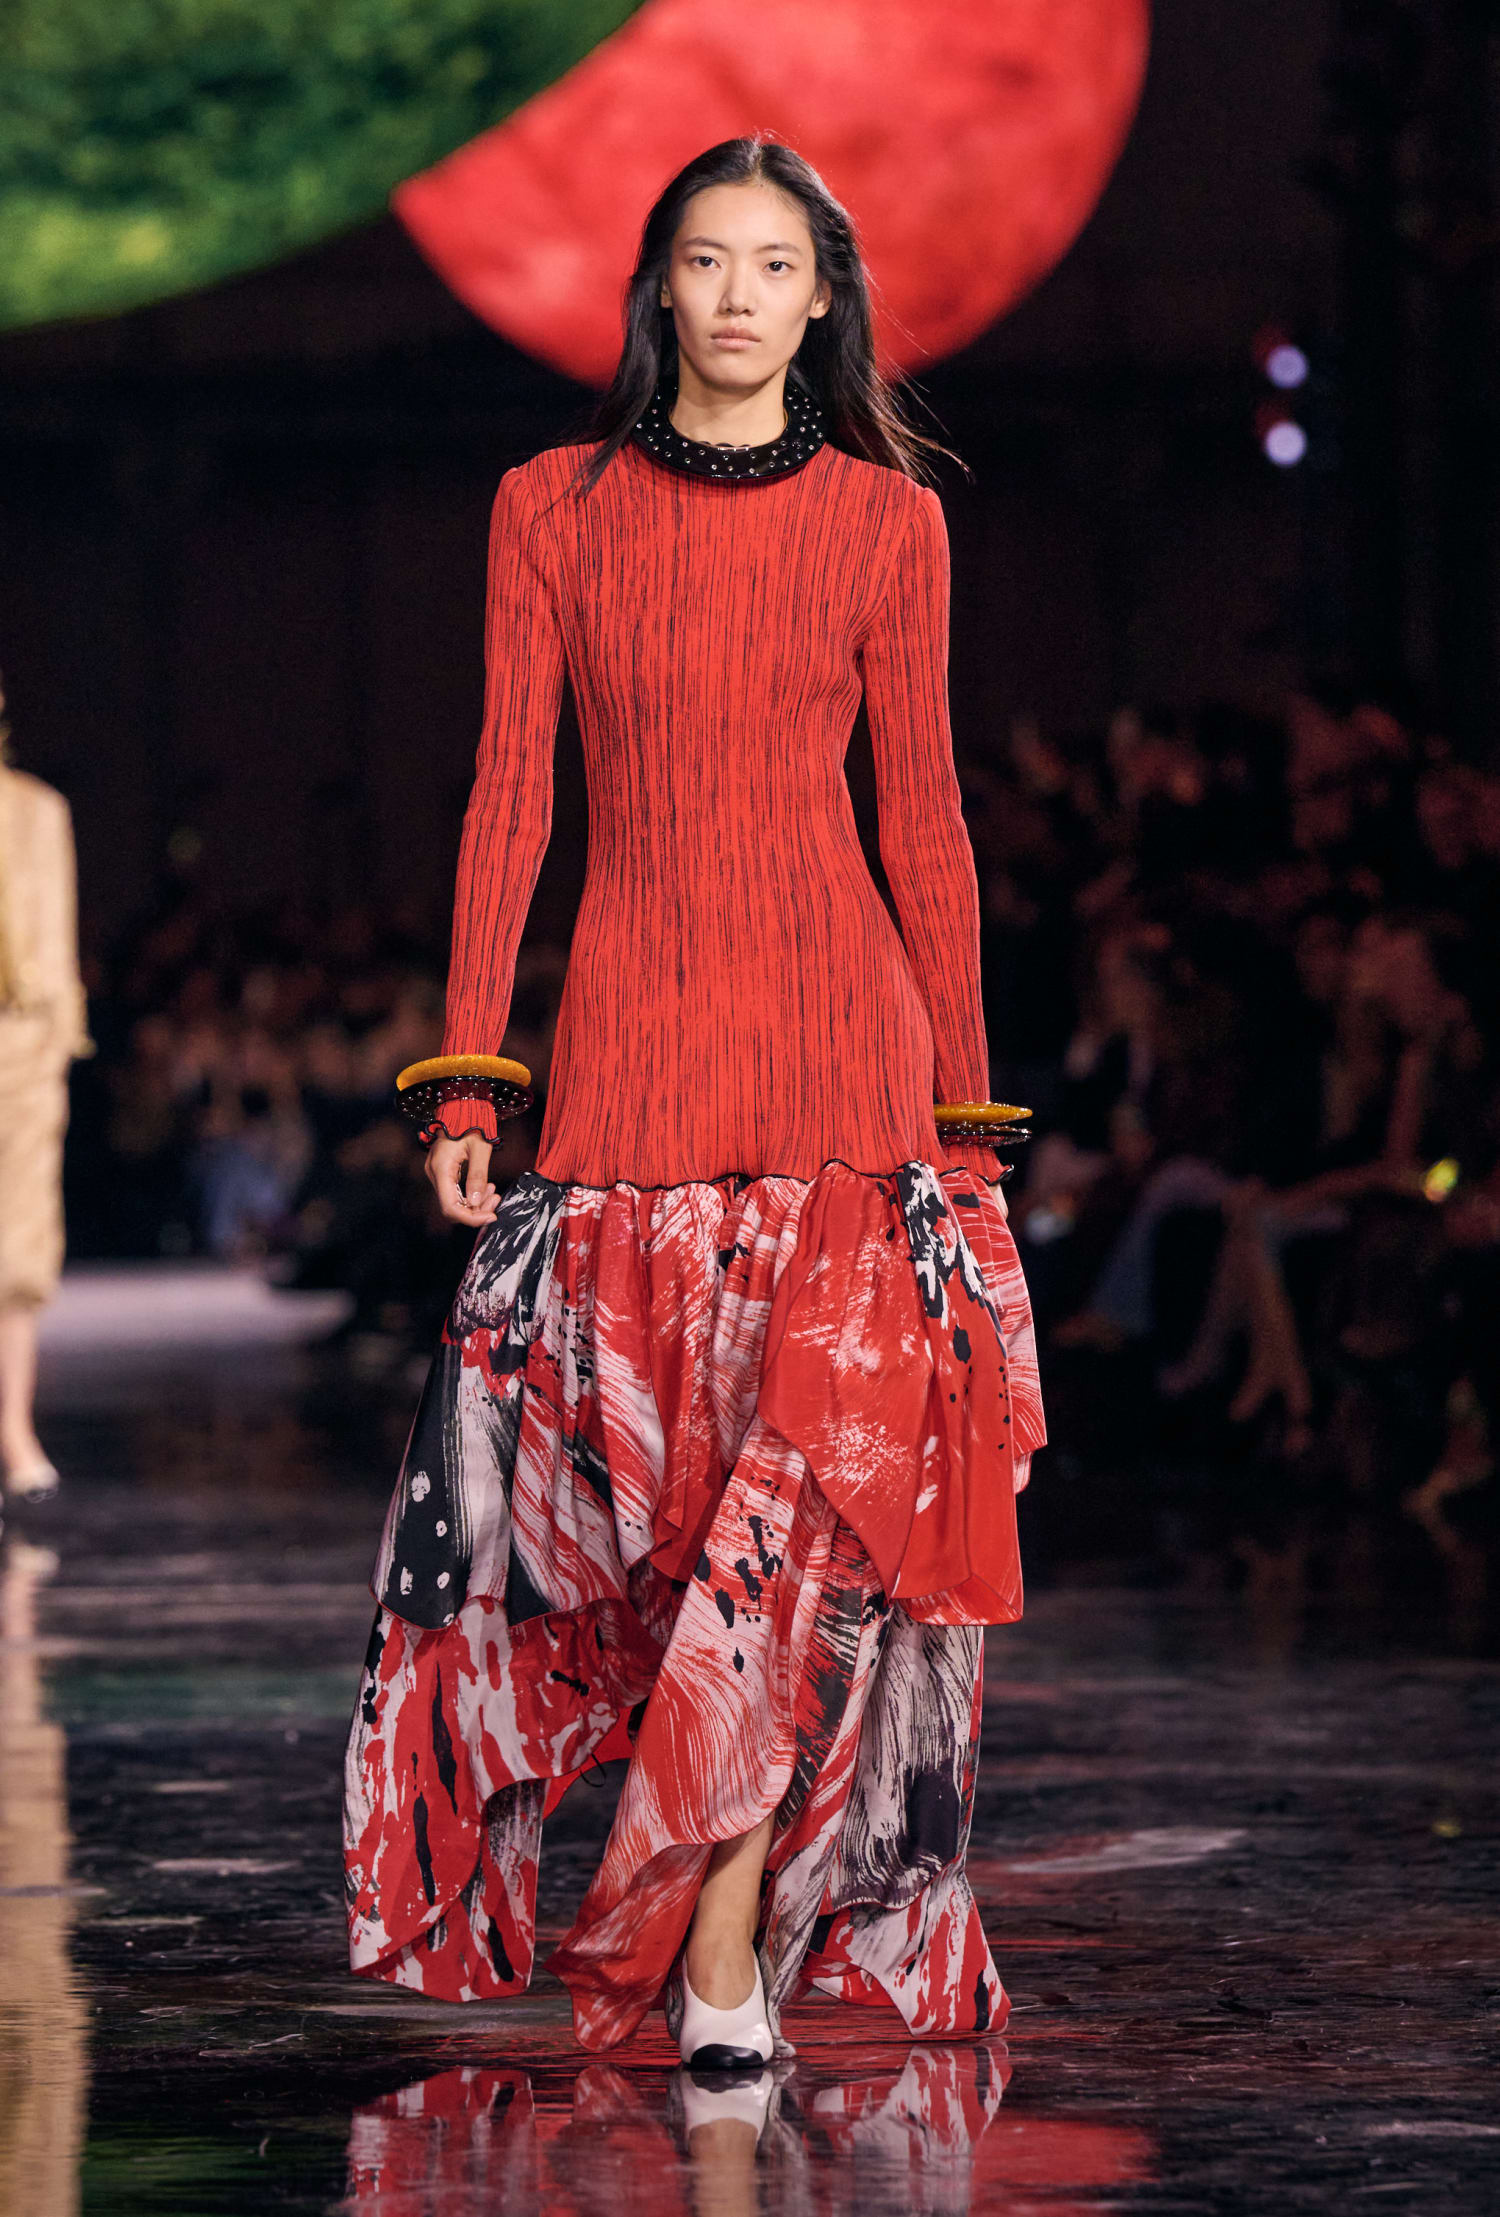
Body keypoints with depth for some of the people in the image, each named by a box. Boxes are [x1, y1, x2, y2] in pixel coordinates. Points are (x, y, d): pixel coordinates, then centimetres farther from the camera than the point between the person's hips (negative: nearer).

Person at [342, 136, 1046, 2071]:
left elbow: (923, 815, 7)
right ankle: (723, 1918, 17)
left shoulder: (887, 520, 6)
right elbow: (507, 800, 6)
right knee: (623, 1483, 0)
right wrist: (466, 1080, 0)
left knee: (821, 1471, -11)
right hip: (627, 1038, 1)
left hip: (837, 1034, -1)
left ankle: (723, 1934, -9)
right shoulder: (553, 509, 7)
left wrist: (964, 1104, 5)